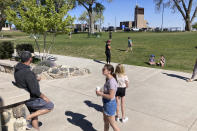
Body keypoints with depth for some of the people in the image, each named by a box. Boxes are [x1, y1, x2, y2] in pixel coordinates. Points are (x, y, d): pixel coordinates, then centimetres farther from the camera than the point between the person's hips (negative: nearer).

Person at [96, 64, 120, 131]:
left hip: (110, 104, -9)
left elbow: (111, 96, -29)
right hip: (106, 103, 9)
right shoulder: (108, 79, 1)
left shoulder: (111, 81, -28)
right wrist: (101, 92, 0)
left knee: (112, 124, 9)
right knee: (105, 121, 26)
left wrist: (101, 94, -18)